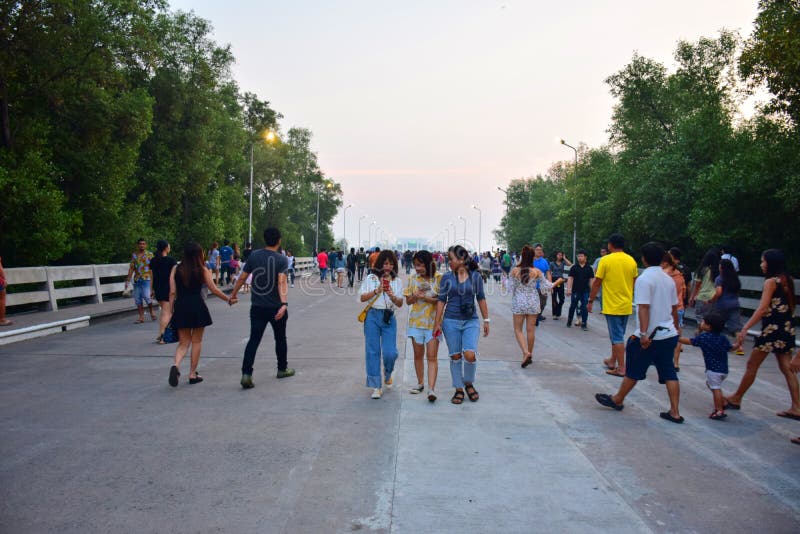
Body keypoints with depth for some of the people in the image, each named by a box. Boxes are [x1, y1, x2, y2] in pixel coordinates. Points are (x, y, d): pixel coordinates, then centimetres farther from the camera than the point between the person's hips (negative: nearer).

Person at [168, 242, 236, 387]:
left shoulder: (176, 269, 3)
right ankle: (193, 374, 13)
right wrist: (228, 299, 12)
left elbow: (172, 292, 1)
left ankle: (176, 365, -15)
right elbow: (214, 289, -1)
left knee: (183, 342, 12)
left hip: (181, 308, 2)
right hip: (197, 307, -2)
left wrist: (170, 312, 6)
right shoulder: (202, 270, -3)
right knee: (196, 341, 10)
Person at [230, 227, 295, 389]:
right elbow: (282, 282, -23)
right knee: (280, 338, 17)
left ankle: (246, 374, -12)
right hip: (276, 307, -2)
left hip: (257, 307, 2)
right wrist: (284, 304, -32)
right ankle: (283, 369, 31)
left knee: (254, 339, 1)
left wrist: (233, 294, 17)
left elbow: (242, 277, 3)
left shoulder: (254, 256, 0)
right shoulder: (281, 259, -10)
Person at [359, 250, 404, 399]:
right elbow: (362, 298, 1)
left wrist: (392, 296, -15)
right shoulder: (371, 278, 5)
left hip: (389, 318, 1)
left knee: (390, 352, -6)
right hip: (372, 316, -1)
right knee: (373, 352, -1)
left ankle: (388, 374, 28)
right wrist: (377, 291, -12)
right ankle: (376, 386, 7)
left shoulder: (397, 281, 9)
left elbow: (400, 303, 5)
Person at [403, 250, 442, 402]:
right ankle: (420, 383, 28)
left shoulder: (439, 278, -6)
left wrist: (426, 298, -19)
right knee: (418, 354, 13)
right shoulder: (413, 278, 6)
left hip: (433, 322, -4)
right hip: (416, 321, 4)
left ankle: (431, 388, -11)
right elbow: (408, 301, 10)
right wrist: (415, 295, -11)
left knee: (432, 356, -7)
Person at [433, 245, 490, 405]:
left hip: (471, 321, -1)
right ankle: (459, 390, 20)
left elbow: (481, 299, 8)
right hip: (451, 321, 1)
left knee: (470, 355, -14)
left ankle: (469, 383, 13)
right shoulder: (447, 278, 1)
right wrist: (437, 322, 1)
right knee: (455, 356, 5)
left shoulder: (475, 276, 1)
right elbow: (441, 300, 4)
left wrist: (486, 320, 9)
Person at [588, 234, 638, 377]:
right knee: (618, 335, 19)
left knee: (617, 337, -1)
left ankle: (621, 368, 0)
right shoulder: (631, 261, 4)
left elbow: (597, 283, -9)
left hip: (612, 306, -5)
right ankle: (612, 361, 32)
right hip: (627, 306, 6)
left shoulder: (606, 260, -11)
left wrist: (590, 301, 0)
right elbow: (635, 283, 12)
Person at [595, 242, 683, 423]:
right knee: (669, 373, 8)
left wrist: (643, 333, -26)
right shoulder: (668, 279, 8)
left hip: (651, 335, -7)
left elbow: (643, 308, -23)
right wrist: (676, 327, 29)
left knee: (633, 371, 8)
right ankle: (674, 412, 7)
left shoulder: (644, 279, -15)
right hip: (669, 334, 7)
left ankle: (617, 400, 23)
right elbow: (674, 307, 16)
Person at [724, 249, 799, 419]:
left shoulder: (771, 281, -12)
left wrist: (744, 329, -24)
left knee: (752, 365, 3)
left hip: (772, 328, -8)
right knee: (786, 368, 10)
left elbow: (762, 309, -20)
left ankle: (736, 399, 14)